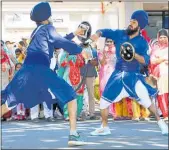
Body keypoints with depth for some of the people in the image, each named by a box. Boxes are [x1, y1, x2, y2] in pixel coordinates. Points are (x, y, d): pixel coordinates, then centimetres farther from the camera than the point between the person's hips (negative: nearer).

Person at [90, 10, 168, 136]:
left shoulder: (142, 42, -9)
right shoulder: (120, 34, -1)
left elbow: (146, 60, -18)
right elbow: (104, 31, -2)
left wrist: (134, 54, -34)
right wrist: (97, 34, -24)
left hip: (133, 75, -3)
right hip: (118, 74, 3)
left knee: (146, 100, -11)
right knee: (104, 101, 4)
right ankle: (104, 128, 21)